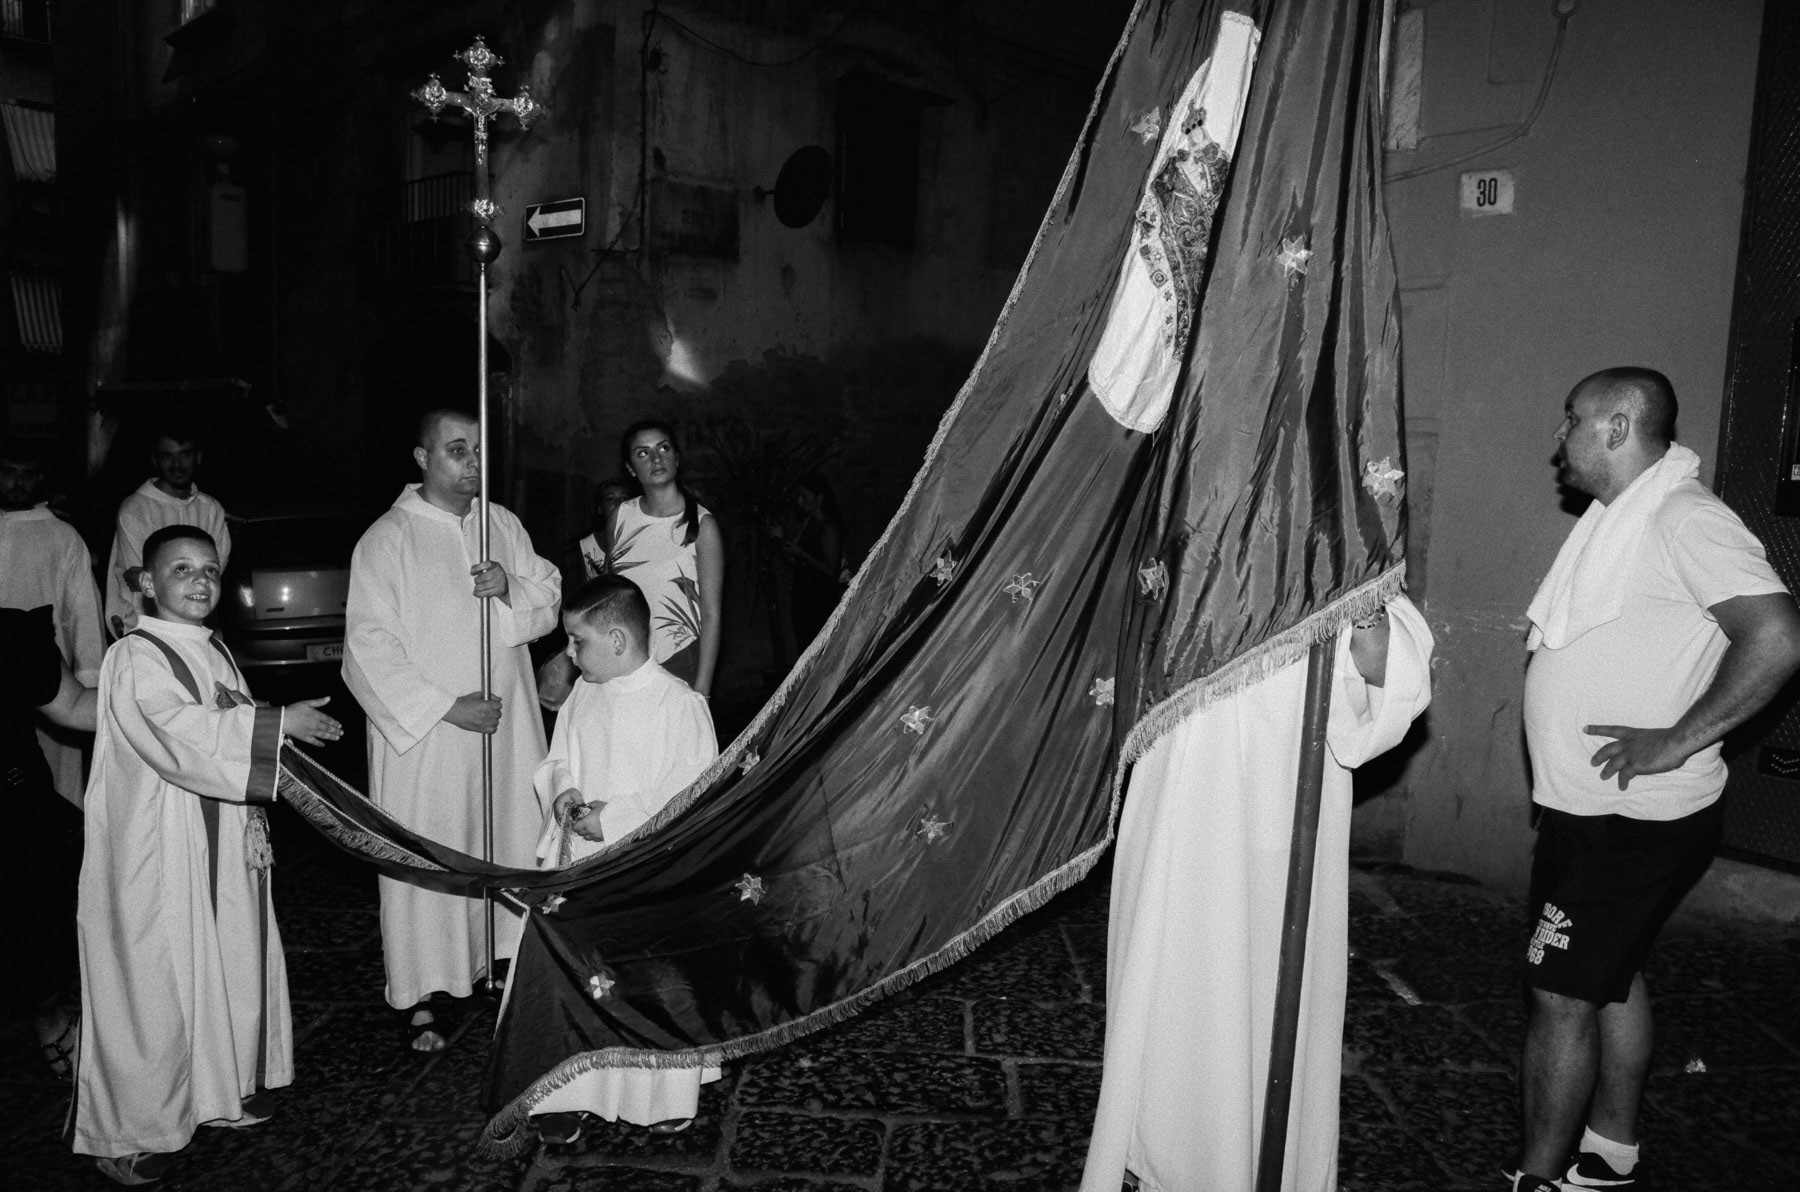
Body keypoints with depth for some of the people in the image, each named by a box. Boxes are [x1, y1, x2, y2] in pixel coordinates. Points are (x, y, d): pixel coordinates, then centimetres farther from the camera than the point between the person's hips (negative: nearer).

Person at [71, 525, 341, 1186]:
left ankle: (223, 1090, 33)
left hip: (225, 846, 8)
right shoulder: (134, 658, -14)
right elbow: (184, 736, -27)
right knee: (156, 980, 2)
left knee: (231, 965, 16)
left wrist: (253, 820, 10)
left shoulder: (215, 653, 10)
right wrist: (278, 722, -24)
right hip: (157, 851, -8)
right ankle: (134, 1126, 17)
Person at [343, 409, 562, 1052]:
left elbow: (548, 602, 10)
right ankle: (418, 995, 14)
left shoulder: (503, 524, 7)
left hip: (507, 727, 5)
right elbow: (369, 650, -12)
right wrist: (447, 707, -17)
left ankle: (505, 962, 29)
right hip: (424, 733, -5)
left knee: (511, 844, 11)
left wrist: (511, 587, -12)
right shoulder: (388, 539, -9)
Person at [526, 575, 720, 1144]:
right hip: (578, 862, 6)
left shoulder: (679, 704, -15)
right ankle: (569, 1093, 23)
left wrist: (616, 816, -21)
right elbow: (557, 761, 17)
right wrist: (562, 792, -6)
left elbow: (694, 795, -18)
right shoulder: (582, 696, 5)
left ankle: (665, 1094, 25)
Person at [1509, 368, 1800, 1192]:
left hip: (1631, 820, -10)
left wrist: (1675, 741, -24)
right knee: (1613, 977, 20)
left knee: (1562, 998, -3)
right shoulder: (1619, 518, 13)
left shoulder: (1683, 519, -18)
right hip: (1600, 811, 10)